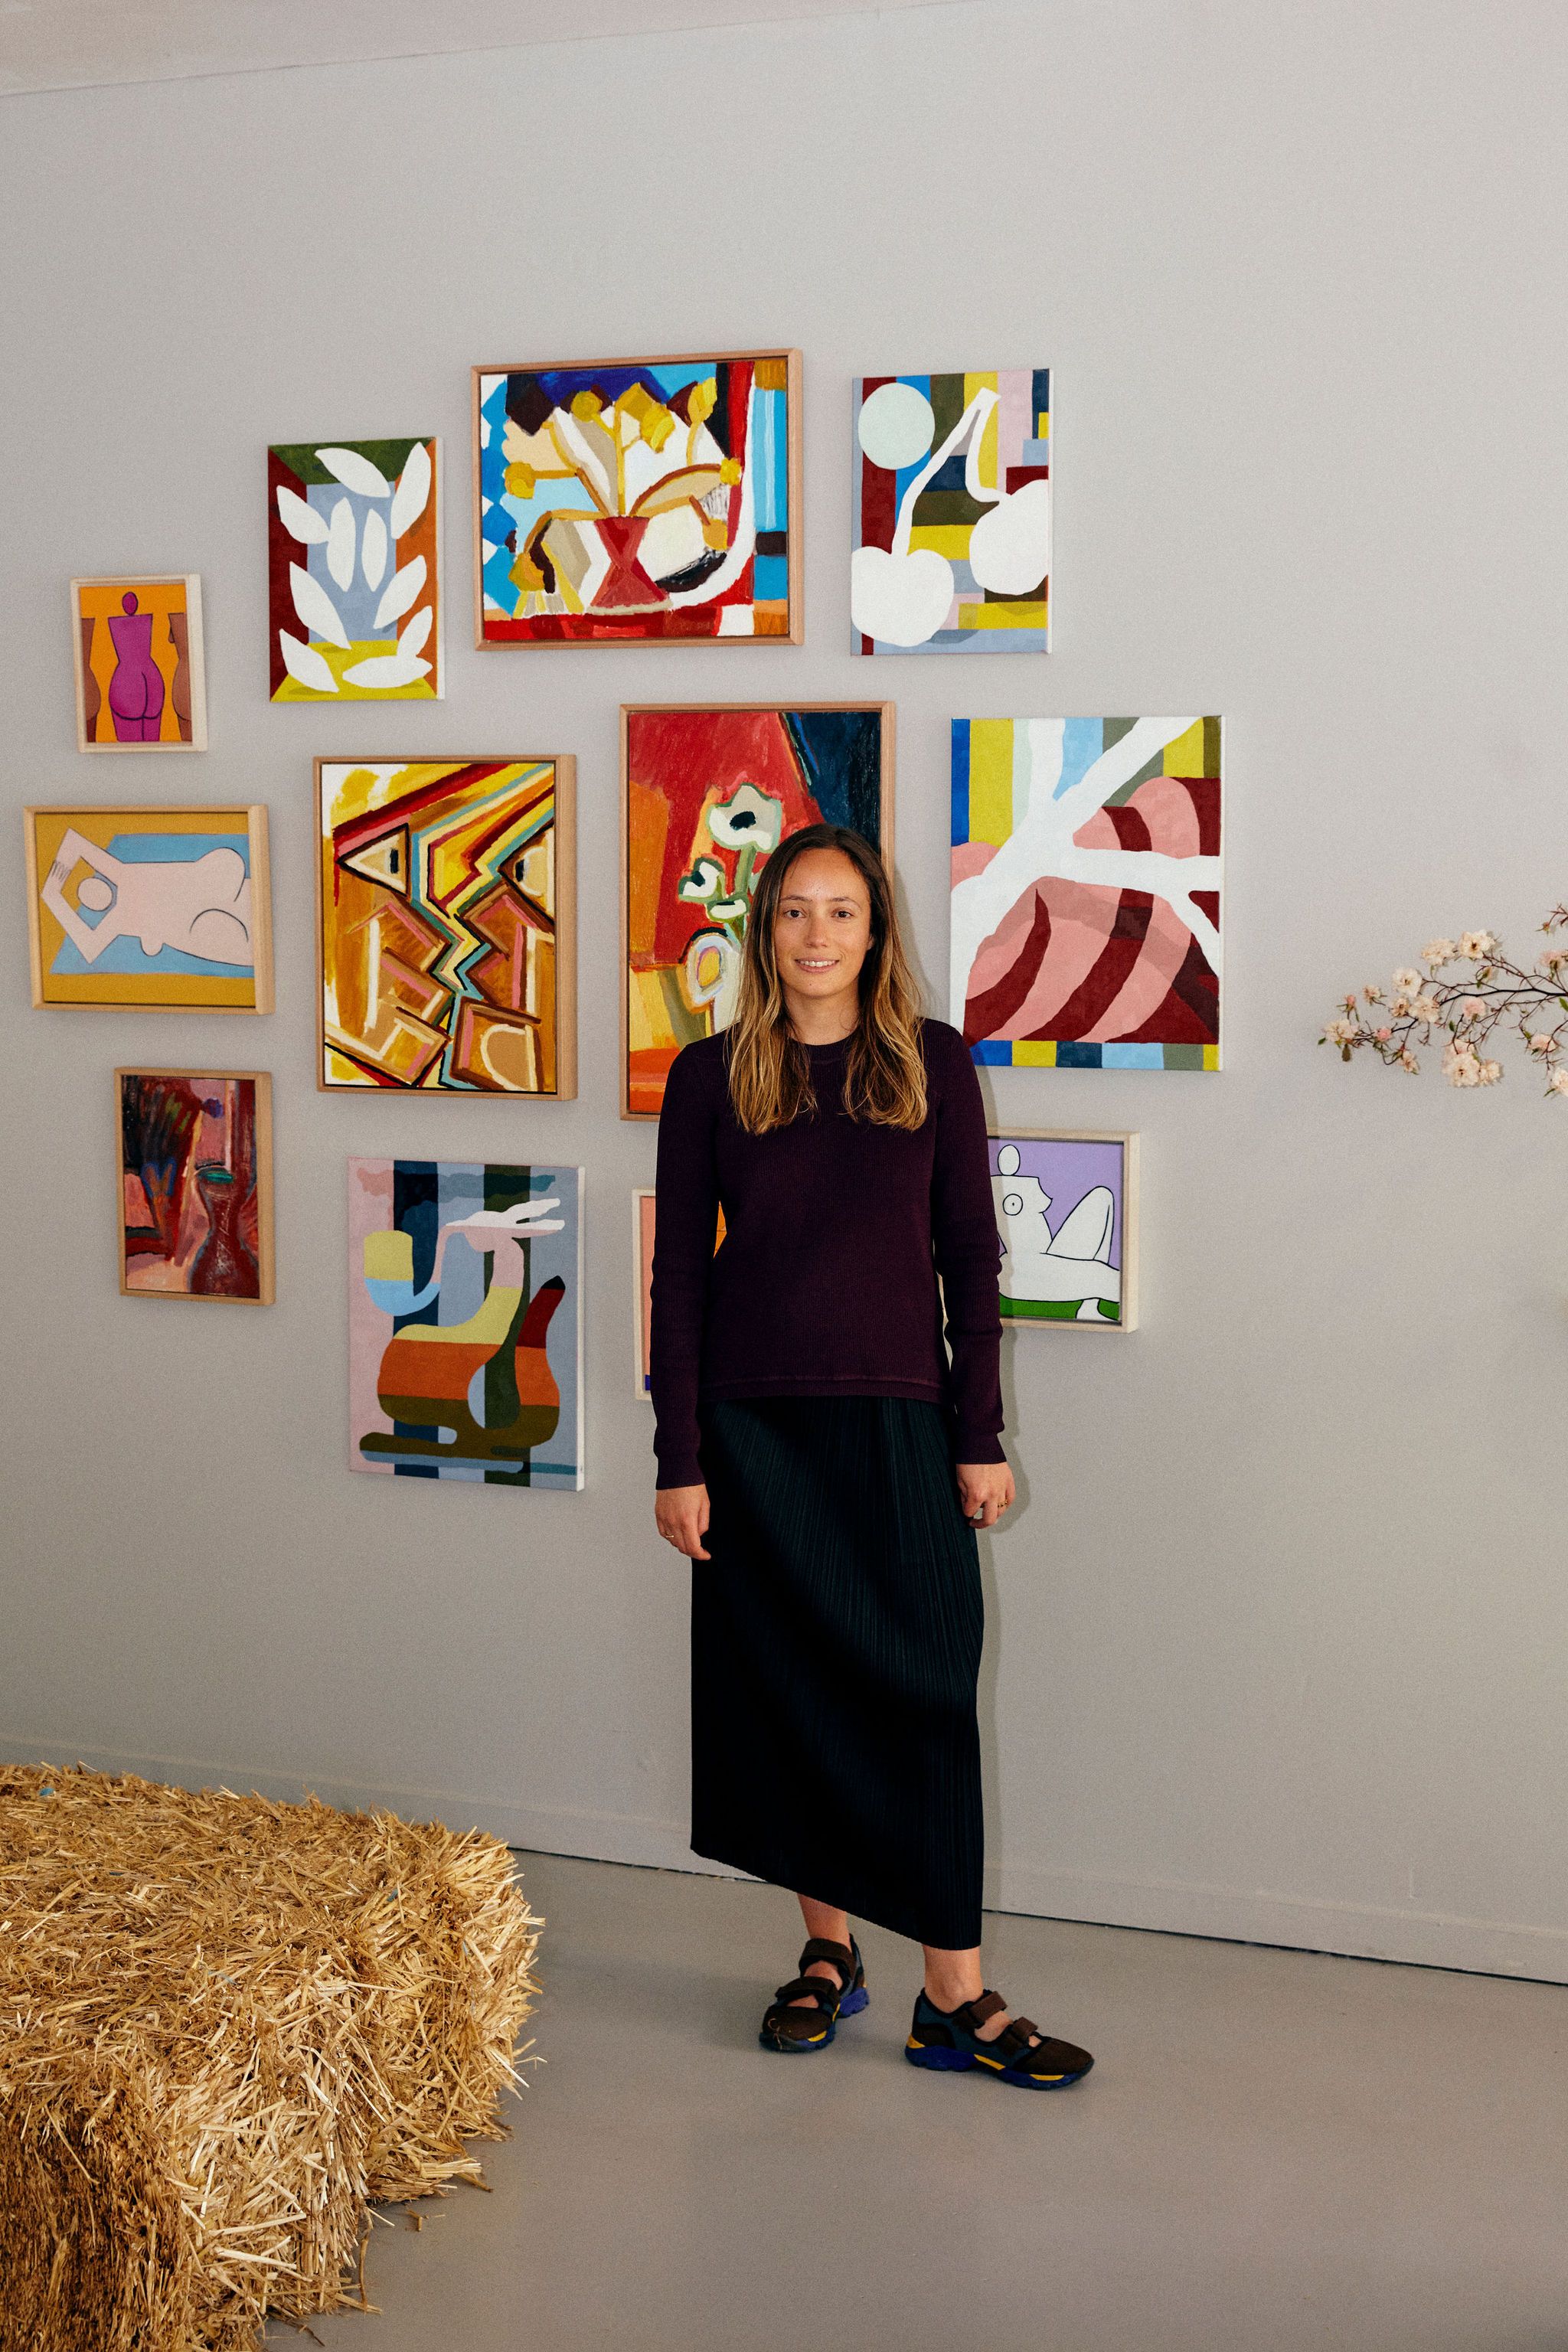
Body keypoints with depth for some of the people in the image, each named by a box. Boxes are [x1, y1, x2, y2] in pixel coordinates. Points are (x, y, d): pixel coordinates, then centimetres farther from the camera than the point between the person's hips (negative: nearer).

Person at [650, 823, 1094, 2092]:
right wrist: (681, 1460, -3)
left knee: (923, 1692, -2)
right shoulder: (711, 1076, 2)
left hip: (898, 1420, 0)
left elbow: (972, 1258, 3)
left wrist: (982, 1435, -2)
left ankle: (955, 1995, 5)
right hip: (756, 1426, 1)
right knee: (787, 1690, 7)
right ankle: (828, 1950, 24)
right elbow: (679, 1272, 2)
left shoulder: (933, 1062, 3)